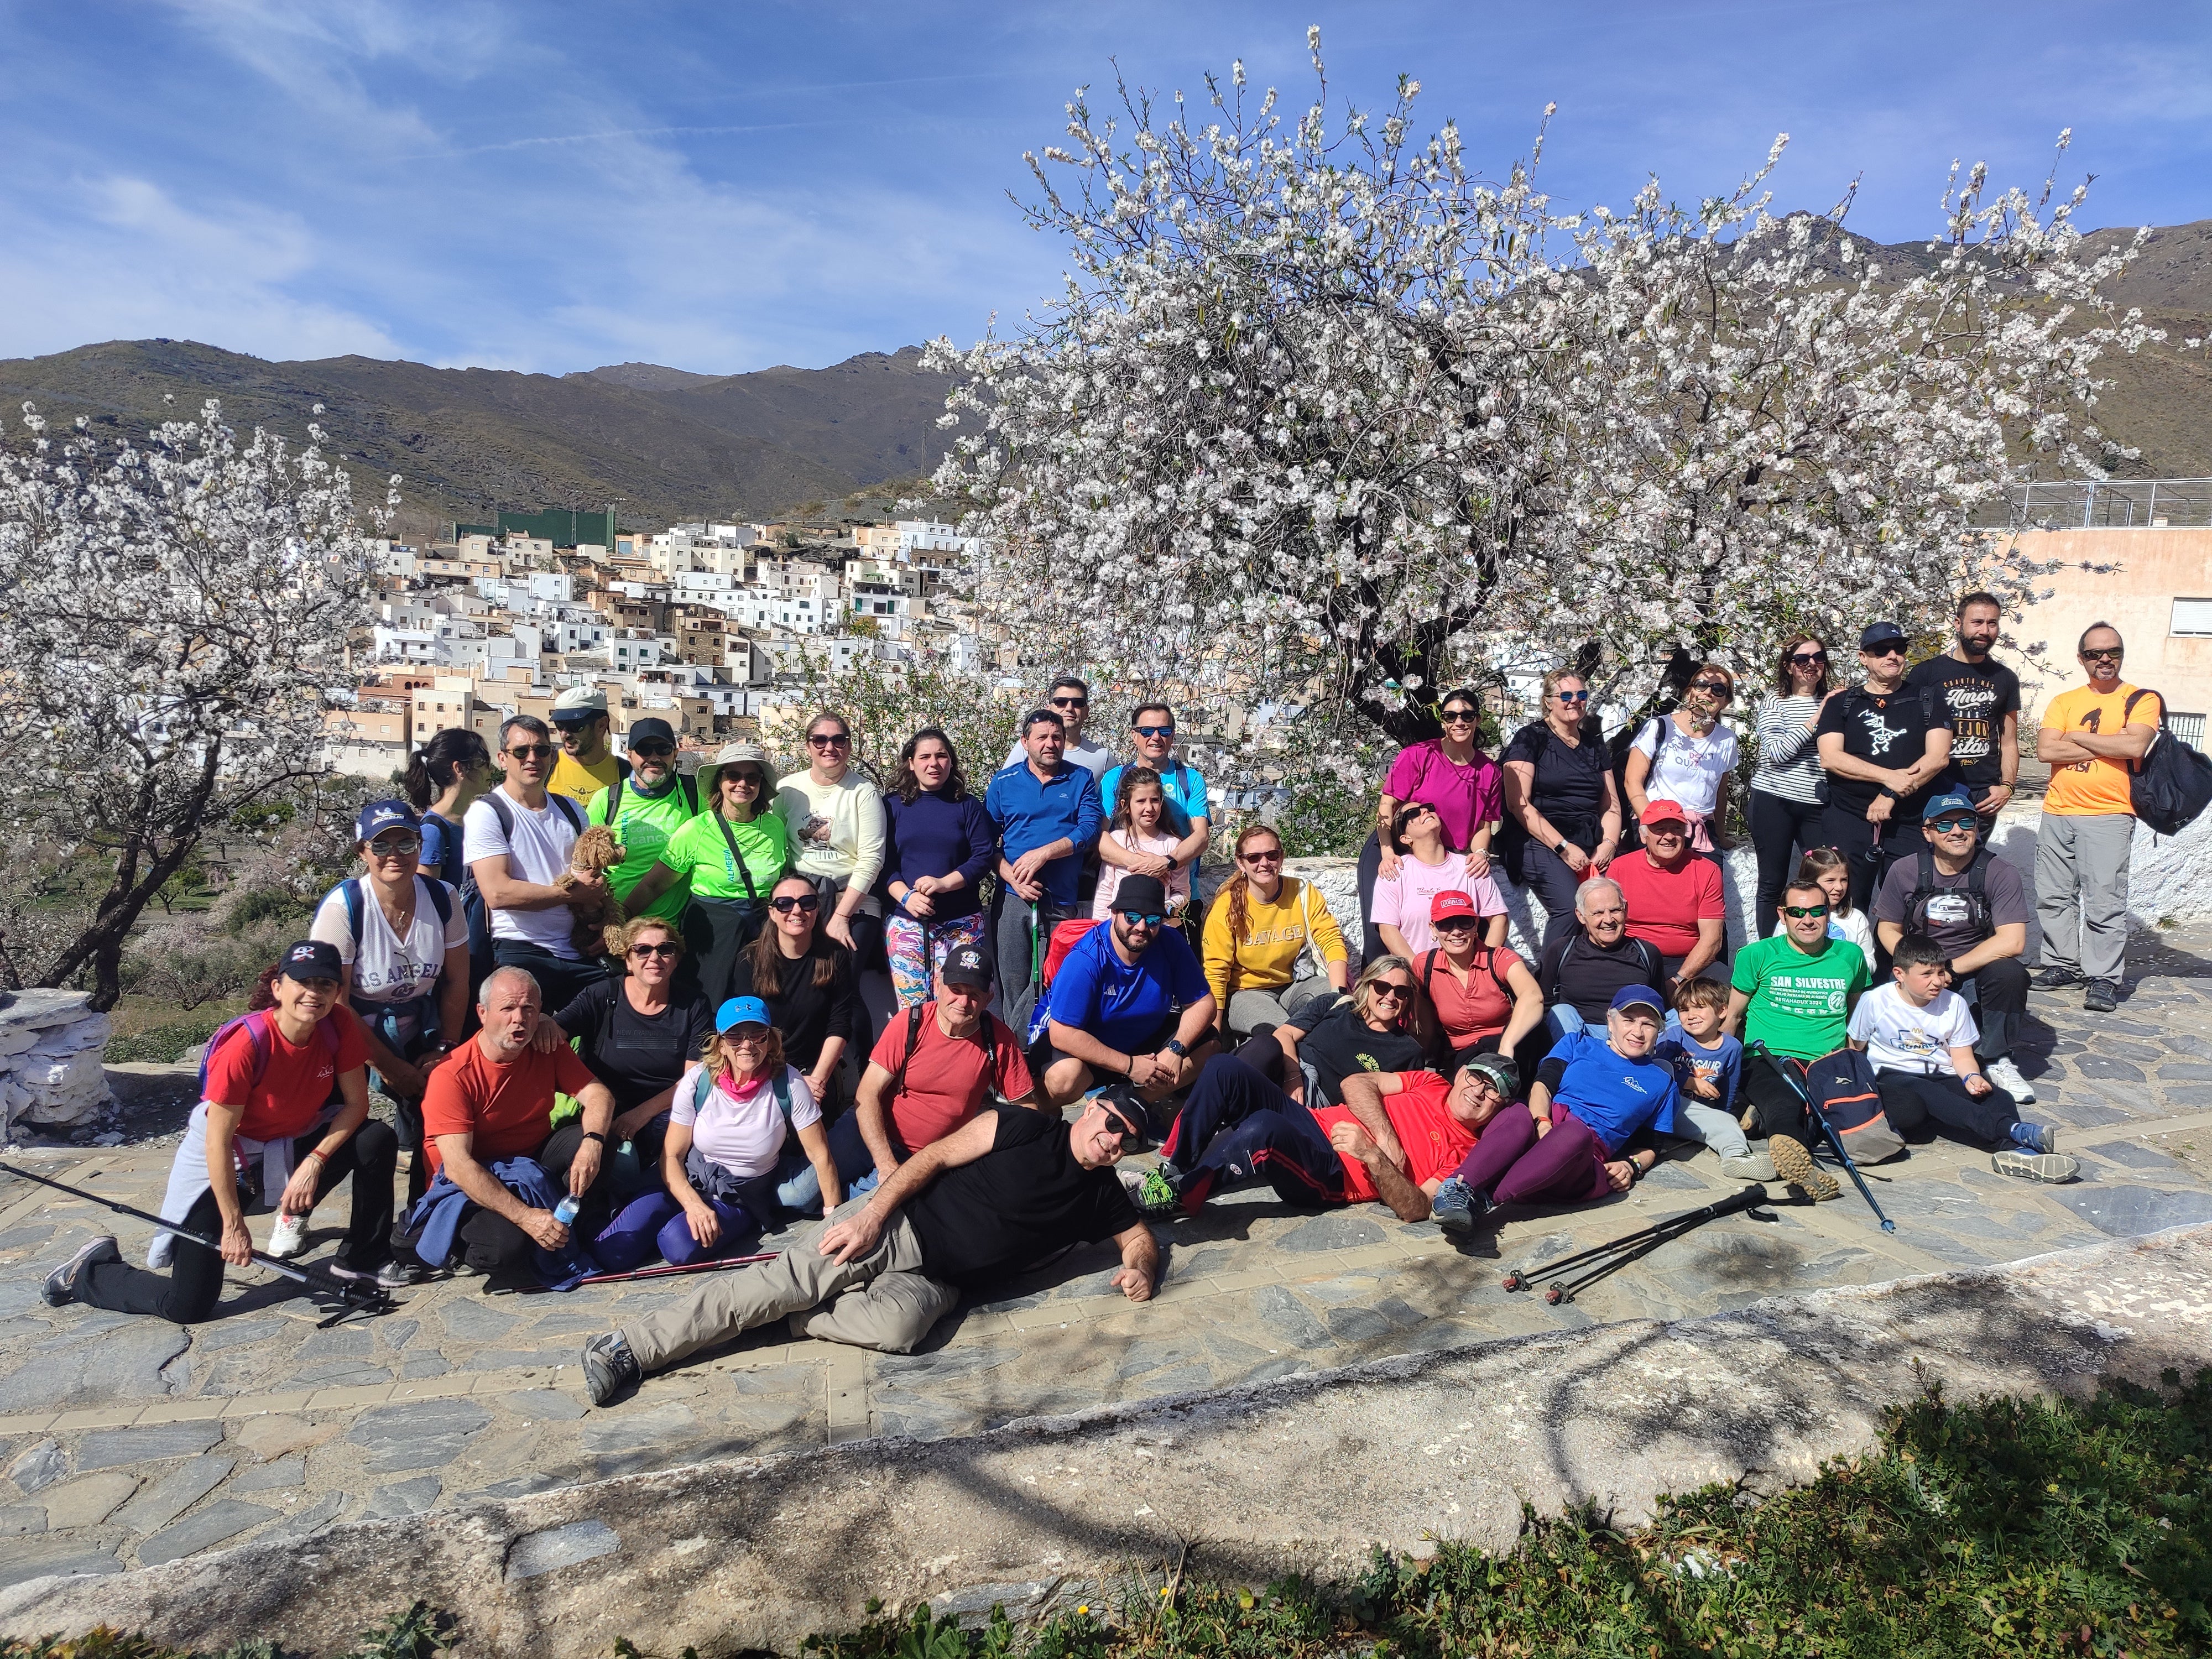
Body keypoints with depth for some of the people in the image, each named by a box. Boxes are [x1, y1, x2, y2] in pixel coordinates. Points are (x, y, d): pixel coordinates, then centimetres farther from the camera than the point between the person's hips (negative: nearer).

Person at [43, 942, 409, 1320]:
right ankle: (89, 1272, 22)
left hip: (292, 1141, 5)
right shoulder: (245, 1046, -30)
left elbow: (356, 1104, -8)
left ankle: (365, 1260, 0)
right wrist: (234, 1225, -19)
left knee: (379, 1140, -19)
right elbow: (218, 1141, -24)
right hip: (222, 1159, -5)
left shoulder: (340, 1025, -17)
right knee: (187, 1306, -8)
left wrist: (314, 1162, -22)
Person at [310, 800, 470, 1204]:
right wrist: (388, 1066, -14)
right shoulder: (342, 907, -21)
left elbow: (457, 980, 1)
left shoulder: (442, 898, -9)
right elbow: (334, 1002, -17)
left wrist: (445, 1048, -2)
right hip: (355, 1031, -3)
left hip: (418, 1030, 3)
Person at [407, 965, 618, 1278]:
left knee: (585, 1139, -23)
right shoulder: (452, 1076, -20)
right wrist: (525, 1216, -34)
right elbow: (458, 1166, -26)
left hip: (535, 1164, 4)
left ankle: (568, 1227, -5)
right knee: (505, 1248, -32)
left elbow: (598, 1094, -11)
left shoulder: (549, 1049, -4)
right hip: (475, 1186, -4)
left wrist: (592, 1142, -35)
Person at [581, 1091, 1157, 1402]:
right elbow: (935, 1157, -4)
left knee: (898, 1325, -33)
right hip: (899, 1224, -2)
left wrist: (1140, 1268, -3)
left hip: (934, 1281, 3)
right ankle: (630, 1346, -12)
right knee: (781, 1281, -19)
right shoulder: (1025, 1128, -2)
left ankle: (792, 1318, -10)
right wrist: (872, 1213, -15)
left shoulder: (1100, 1195, 13)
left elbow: (1140, 1236, 23)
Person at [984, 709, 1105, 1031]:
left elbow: (1090, 829, -5)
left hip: (1061, 903, 0)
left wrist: (1043, 853, -16)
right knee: (1013, 986, 4)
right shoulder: (1004, 782, 9)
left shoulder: (1081, 780, 8)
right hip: (1011, 899, 0)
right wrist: (1012, 877, -10)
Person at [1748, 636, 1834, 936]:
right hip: (1774, 801, -3)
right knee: (1772, 885, 4)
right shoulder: (1773, 703, 3)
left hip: (1817, 805, 3)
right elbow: (1777, 752, -11)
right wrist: (1816, 719, -12)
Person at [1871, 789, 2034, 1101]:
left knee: (2009, 971, -34)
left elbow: (2012, 942, -18)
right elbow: (1888, 930, 7)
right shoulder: (1905, 872, -1)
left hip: (1976, 975, -1)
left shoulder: (2000, 874, -8)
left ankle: (1996, 1060, -13)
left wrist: (1950, 967, -19)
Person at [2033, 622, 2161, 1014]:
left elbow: (2135, 746, -16)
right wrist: (2109, 746, -7)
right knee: (2053, 896, 9)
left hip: (2109, 816, -4)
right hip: (2057, 815, 4)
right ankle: (2064, 964, 22)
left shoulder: (2142, 699, 3)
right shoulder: (2063, 702, 11)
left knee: (2104, 902, -7)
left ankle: (2103, 978, 2)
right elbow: (2045, 750, -4)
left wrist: (2078, 737, -6)